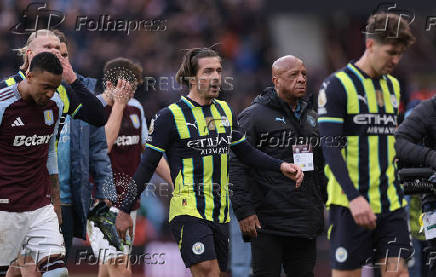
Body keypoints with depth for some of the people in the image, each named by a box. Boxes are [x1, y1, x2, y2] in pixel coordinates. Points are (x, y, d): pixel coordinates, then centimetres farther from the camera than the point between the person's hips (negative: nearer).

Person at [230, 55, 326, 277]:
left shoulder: (311, 118, 18)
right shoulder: (254, 116, -4)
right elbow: (236, 165, -10)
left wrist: (323, 205, 18)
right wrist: (244, 211, -16)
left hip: (306, 224, 6)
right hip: (268, 224, -6)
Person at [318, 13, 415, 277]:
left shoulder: (392, 86, 14)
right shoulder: (337, 85, -8)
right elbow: (330, 147, -15)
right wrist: (354, 198, -24)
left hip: (390, 203, 6)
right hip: (350, 204, -6)